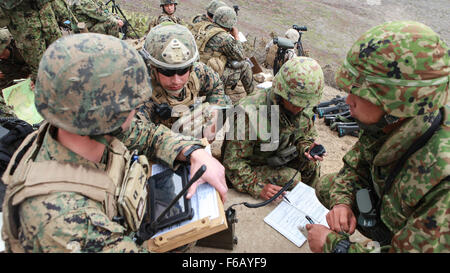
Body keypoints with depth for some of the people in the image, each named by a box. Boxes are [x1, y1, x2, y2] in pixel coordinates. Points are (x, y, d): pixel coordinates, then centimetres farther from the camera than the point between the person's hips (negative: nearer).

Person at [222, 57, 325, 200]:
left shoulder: (304, 108, -13)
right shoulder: (252, 113, -34)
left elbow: (305, 136, 6)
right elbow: (233, 161, -28)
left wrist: (306, 148, -19)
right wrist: (258, 187, -36)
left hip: (277, 158, 6)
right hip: (251, 166, -6)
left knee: (311, 164, -12)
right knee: (291, 179, -23)